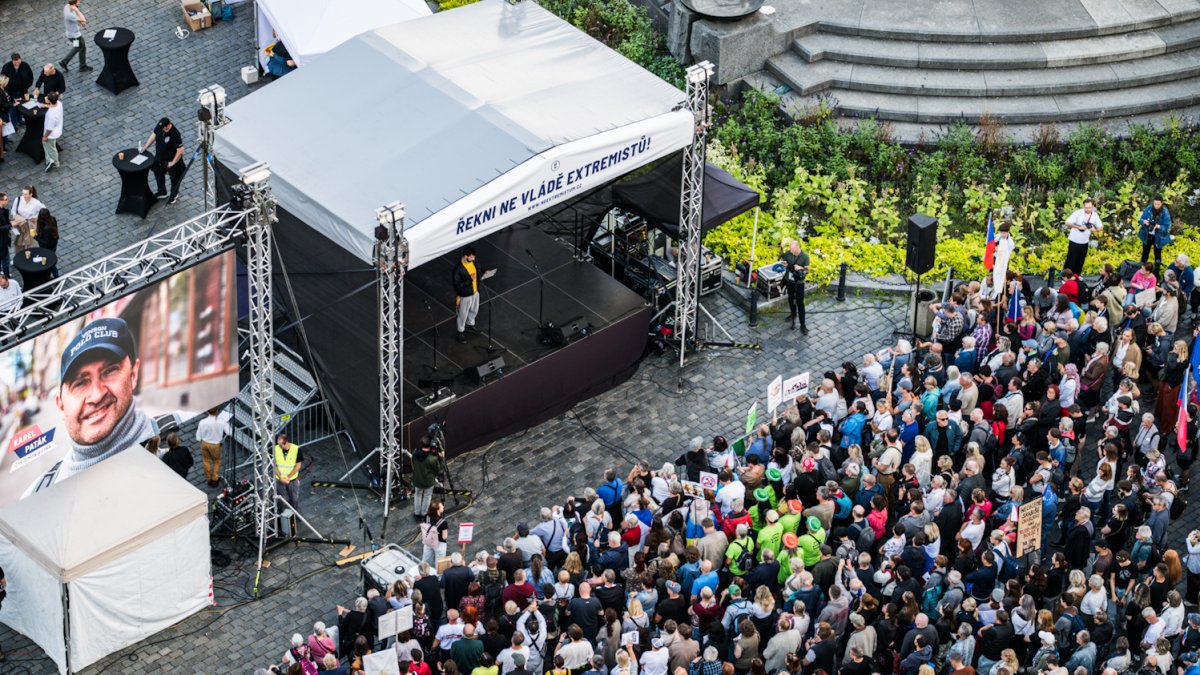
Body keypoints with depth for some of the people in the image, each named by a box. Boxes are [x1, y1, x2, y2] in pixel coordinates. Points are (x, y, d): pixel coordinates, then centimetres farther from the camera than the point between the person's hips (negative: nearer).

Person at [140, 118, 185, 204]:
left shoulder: (175, 134, -37)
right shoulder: (159, 127, -18)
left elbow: (180, 151, -31)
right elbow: (154, 134, 3)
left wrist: (173, 162, -22)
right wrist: (145, 146, 0)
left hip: (170, 160, -7)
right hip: (159, 157, 7)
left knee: (174, 178, 18)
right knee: (158, 174, 27)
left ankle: (174, 195, 43)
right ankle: (162, 192, 53)